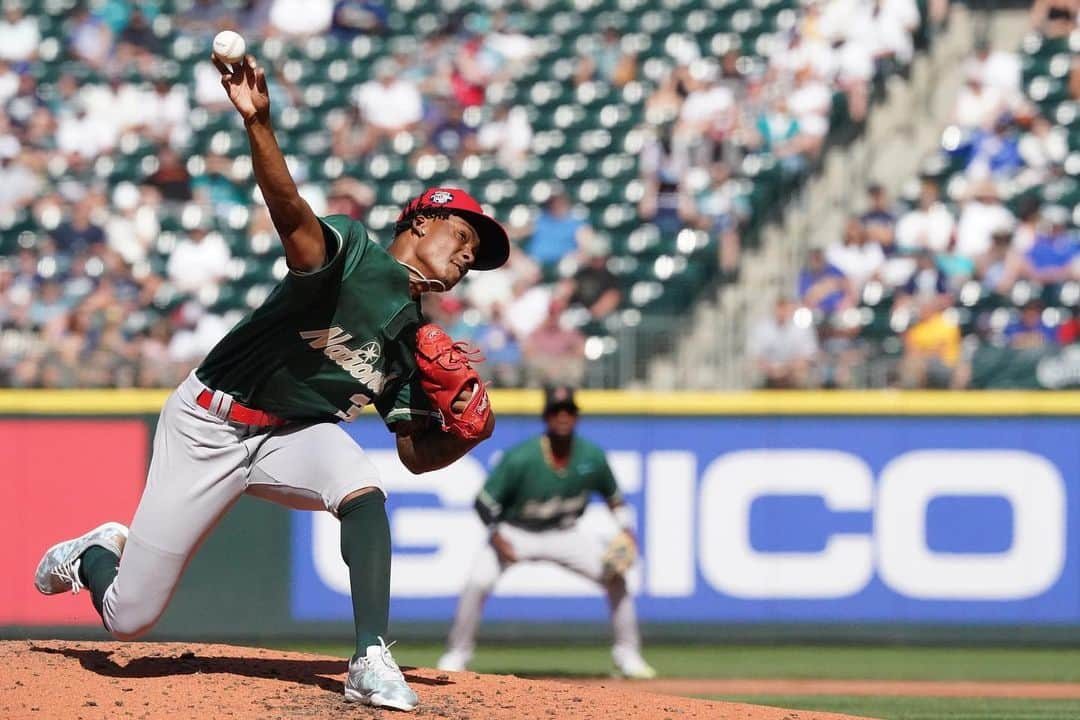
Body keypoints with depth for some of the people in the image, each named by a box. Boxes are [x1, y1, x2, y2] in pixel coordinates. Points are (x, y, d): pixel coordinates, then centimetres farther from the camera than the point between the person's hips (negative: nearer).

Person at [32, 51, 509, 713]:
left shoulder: (416, 340, 7)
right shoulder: (350, 250, -15)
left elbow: (416, 453, 10)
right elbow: (293, 214, -36)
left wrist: (463, 435, -14)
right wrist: (259, 125, -56)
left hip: (292, 435, 6)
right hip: (208, 426, -6)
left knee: (363, 488, -29)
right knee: (129, 617, -3)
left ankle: (372, 664, -25)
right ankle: (96, 555, 34)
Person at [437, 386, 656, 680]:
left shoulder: (592, 458, -14)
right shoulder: (520, 458, -25)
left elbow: (613, 496, 4)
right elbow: (485, 501, -18)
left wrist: (626, 529, -11)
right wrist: (497, 538, -30)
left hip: (565, 533, 3)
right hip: (515, 532, -3)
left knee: (615, 575, -11)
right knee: (478, 582, -25)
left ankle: (627, 654, 6)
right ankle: (456, 655, -6)